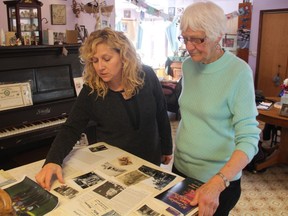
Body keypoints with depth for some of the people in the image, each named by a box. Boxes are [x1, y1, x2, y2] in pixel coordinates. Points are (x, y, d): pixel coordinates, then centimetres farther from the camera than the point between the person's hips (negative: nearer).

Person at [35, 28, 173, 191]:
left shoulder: (147, 76, -15)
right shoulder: (91, 90, -18)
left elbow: (162, 115, -3)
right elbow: (71, 129, -20)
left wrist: (167, 148, 5)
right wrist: (53, 161, -37)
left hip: (150, 159, 2)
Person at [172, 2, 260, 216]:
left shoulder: (239, 72, -19)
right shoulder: (188, 66, -1)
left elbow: (248, 138, -22)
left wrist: (216, 183, -34)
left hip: (220, 178, -6)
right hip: (180, 169, 6)